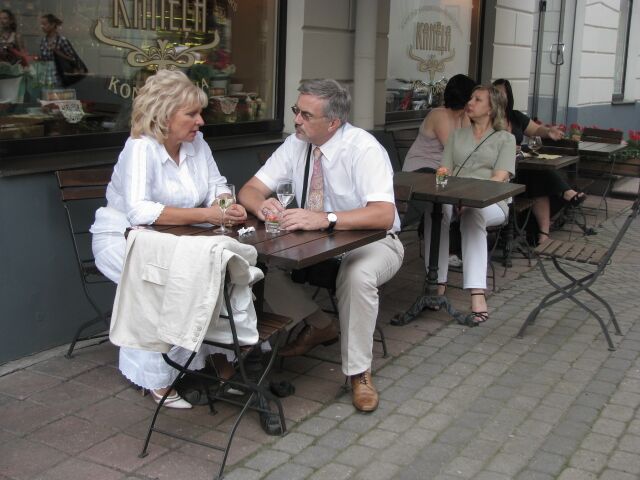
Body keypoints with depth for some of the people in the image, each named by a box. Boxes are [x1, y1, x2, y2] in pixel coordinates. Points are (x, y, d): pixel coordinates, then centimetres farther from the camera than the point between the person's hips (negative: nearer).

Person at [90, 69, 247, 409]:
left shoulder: (196, 142, 1)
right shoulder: (141, 148, -21)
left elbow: (216, 186, 6)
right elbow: (139, 212, -32)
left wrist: (229, 207, -19)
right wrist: (205, 215, -35)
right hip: (123, 239, -6)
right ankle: (156, 380, -14)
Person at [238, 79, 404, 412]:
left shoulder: (363, 148, -23)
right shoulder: (296, 144, -5)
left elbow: (384, 214, -36)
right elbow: (249, 190, -6)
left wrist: (324, 219, -49)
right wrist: (261, 204, -31)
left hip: (370, 243, -5)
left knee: (357, 274, -38)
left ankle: (359, 373, -16)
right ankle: (319, 325, 8)